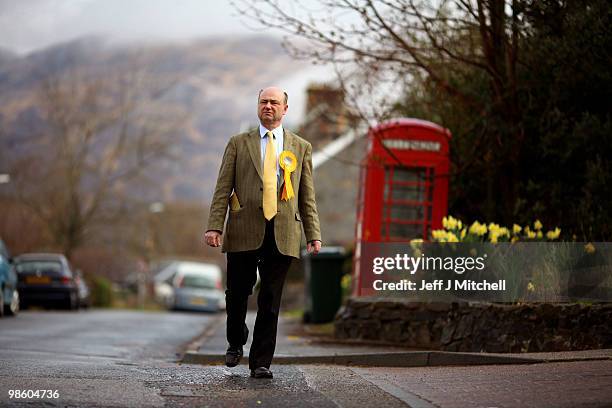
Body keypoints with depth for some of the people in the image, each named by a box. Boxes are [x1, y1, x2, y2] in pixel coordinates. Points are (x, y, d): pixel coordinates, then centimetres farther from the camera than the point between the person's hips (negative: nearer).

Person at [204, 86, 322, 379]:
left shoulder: (301, 148, 13)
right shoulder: (238, 144, 10)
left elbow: (307, 197, 11)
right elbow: (223, 189, 4)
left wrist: (313, 234, 2)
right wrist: (214, 226, -8)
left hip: (282, 234, 0)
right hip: (244, 232, 0)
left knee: (270, 301, -1)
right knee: (238, 293, 5)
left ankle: (261, 362, 5)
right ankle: (236, 343, 32)